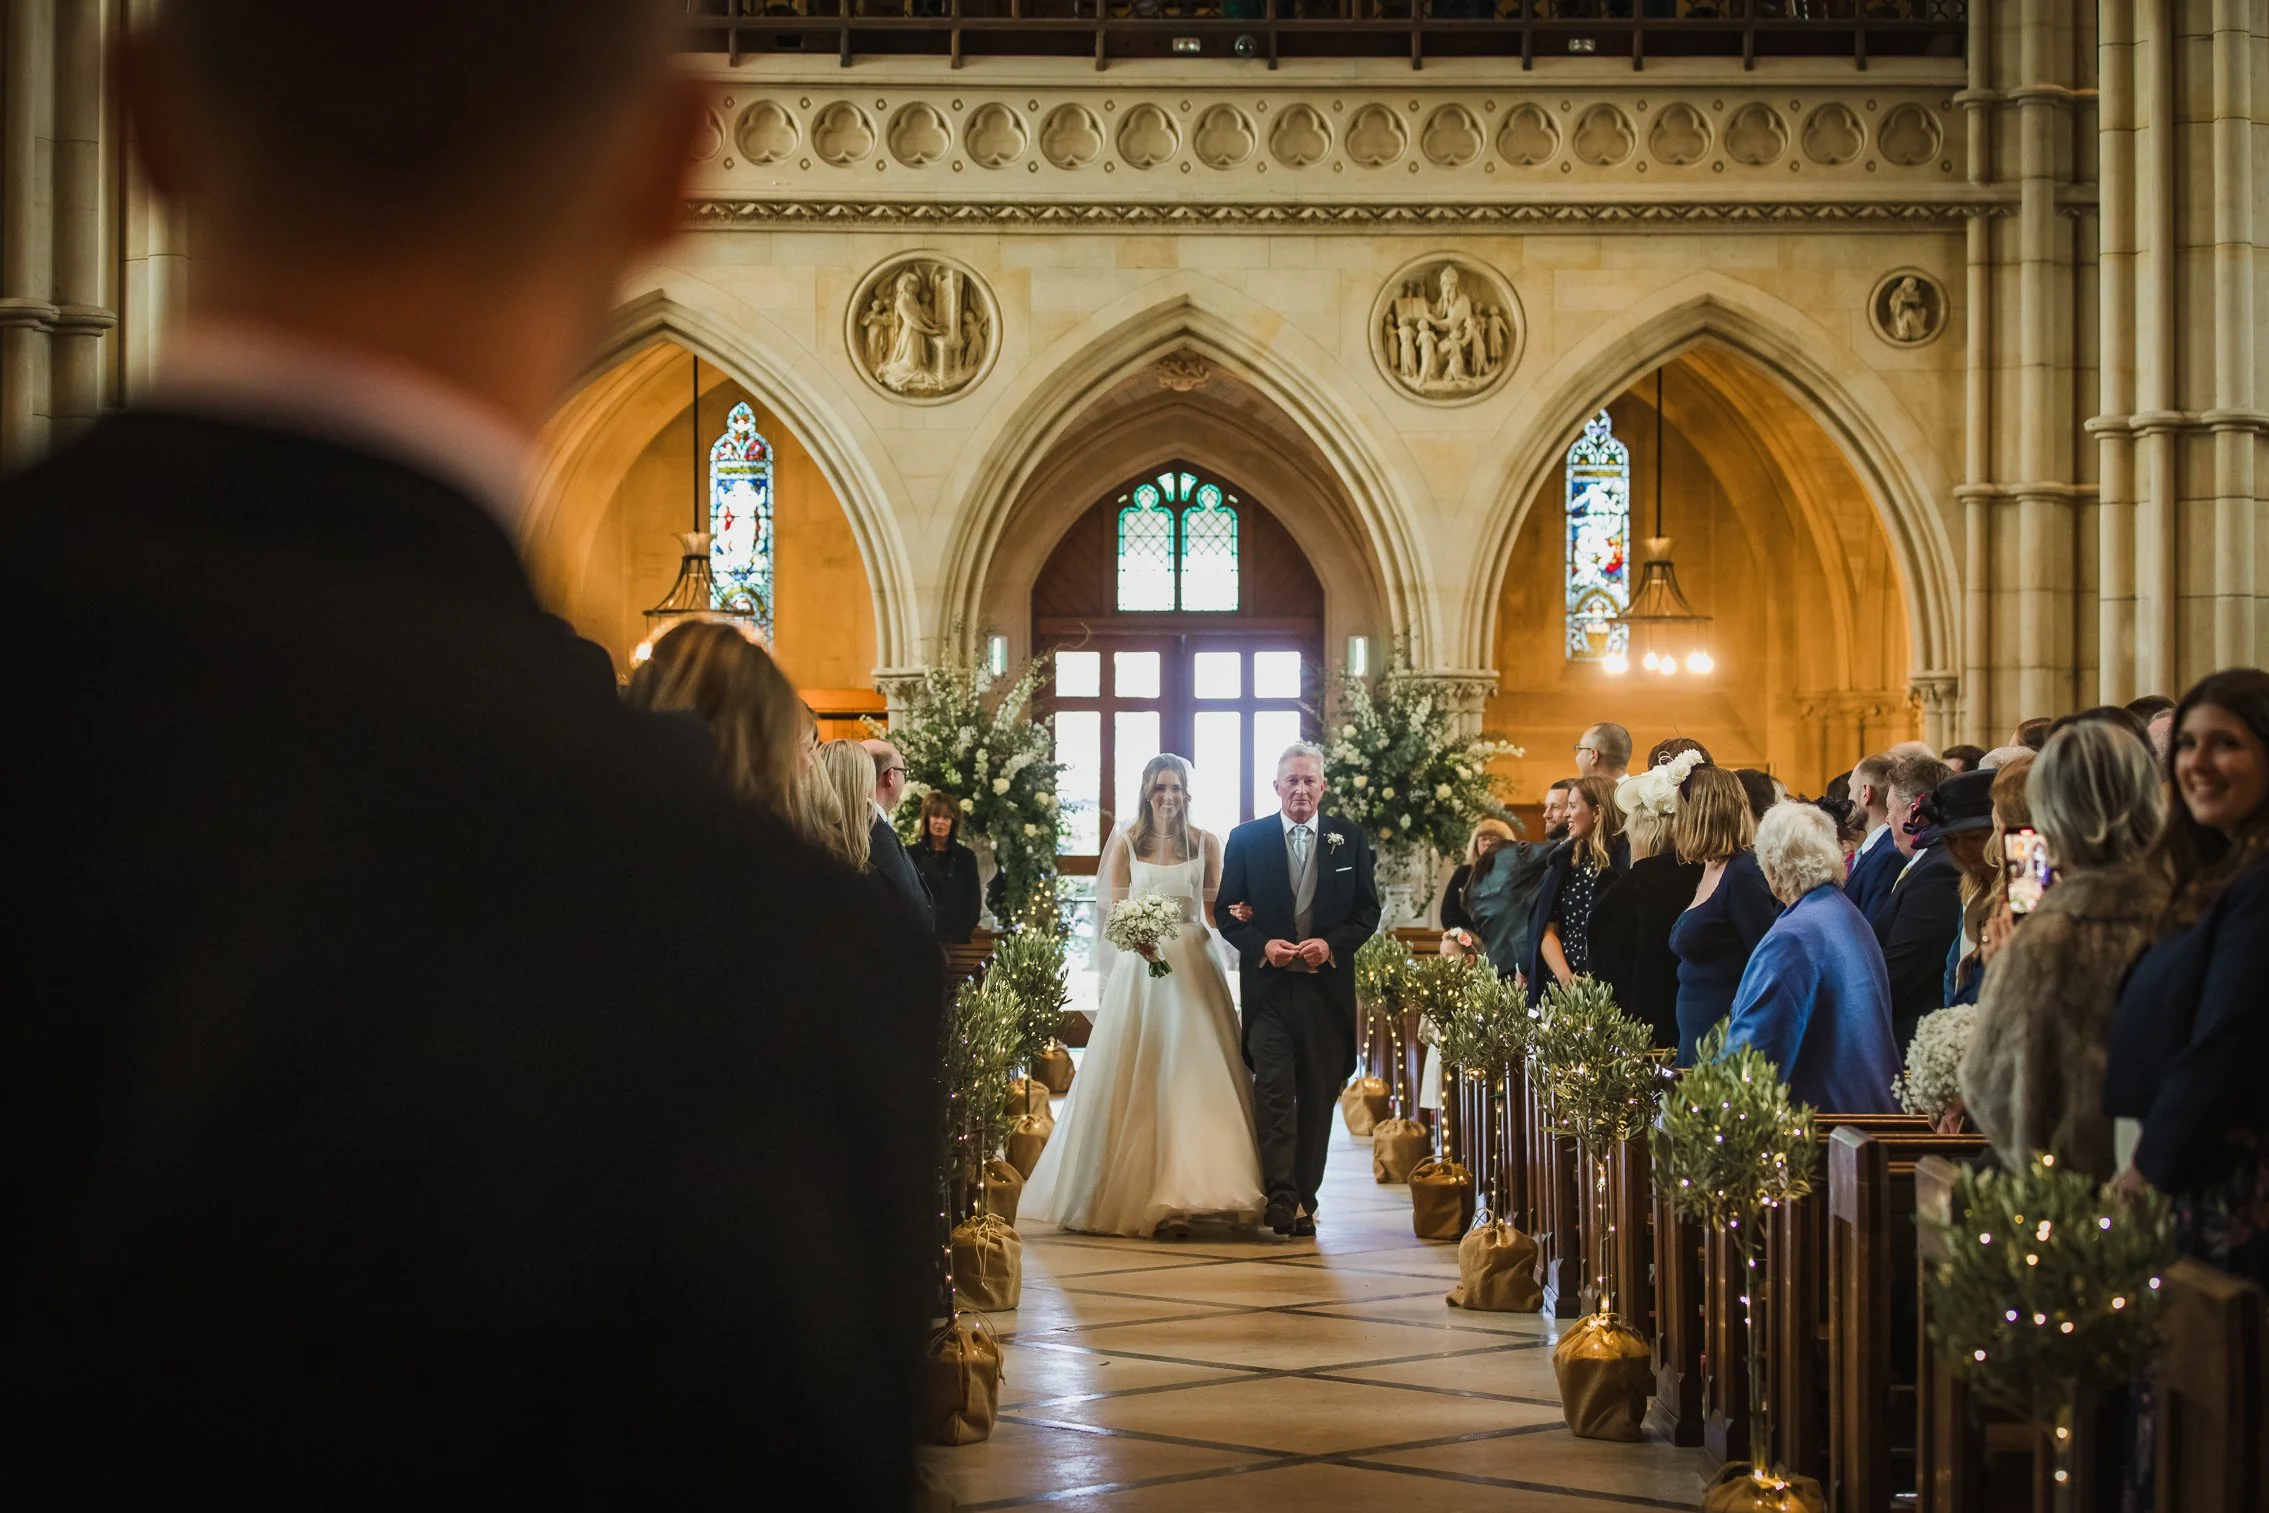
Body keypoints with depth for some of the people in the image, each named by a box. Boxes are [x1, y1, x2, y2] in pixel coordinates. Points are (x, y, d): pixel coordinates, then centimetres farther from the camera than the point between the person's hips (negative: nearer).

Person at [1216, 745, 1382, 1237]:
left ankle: (1305, 1200, 13)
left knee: (1318, 1098, 6)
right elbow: (1227, 913, 5)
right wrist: (1262, 945, -12)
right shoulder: (1246, 839, 5)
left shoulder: (1350, 840, 8)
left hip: (1327, 988, 2)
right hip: (1268, 988, -2)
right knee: (1273, 1090, -14)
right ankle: (1280, 1198, -19)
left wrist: (1332, 944, -10)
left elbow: (1368, 911, 8)